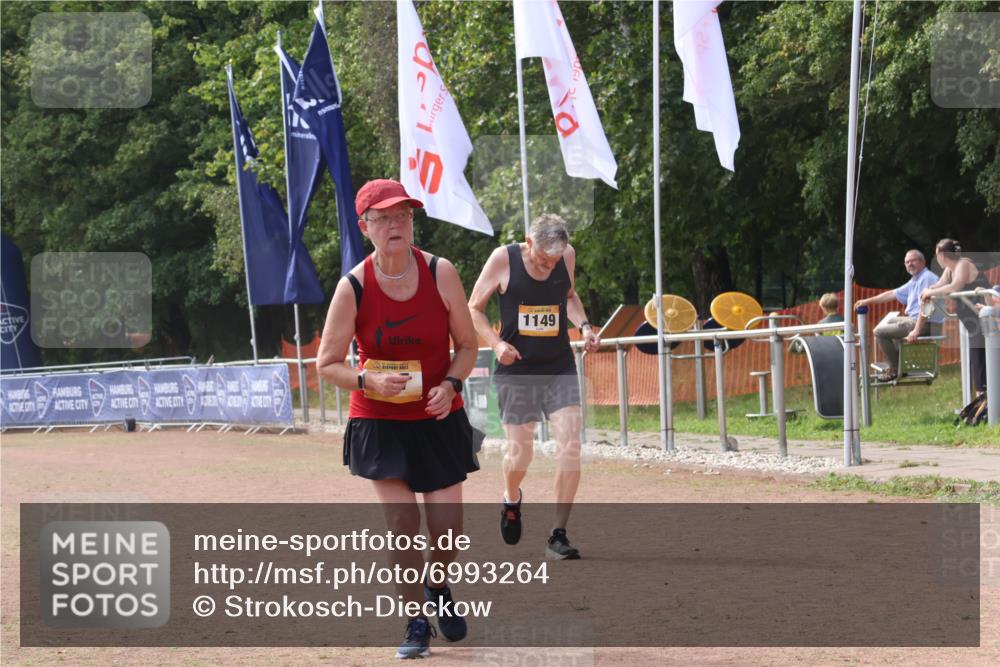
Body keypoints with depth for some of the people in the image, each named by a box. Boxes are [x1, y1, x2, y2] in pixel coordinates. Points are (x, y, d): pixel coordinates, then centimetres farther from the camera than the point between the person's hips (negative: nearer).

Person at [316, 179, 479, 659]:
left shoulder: (440, 274, -7)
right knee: (401, 520, -10)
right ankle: (416, 624, 6)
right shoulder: (353, 287, -11)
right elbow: (327, 363, -5)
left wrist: (450, 384, -16)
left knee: (447, 524, 0)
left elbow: (467, 344, 3)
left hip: (439, 419, 1)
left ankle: (438, 588, 33)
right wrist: (367, 381, -24)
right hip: (380, 423, -1)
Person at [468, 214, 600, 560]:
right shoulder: (503, 259, -12)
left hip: (560, 369, 2)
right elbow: (474, 309, -1)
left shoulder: (568, 256, -1)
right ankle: (512, 500, 38)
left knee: (569, 447, -12)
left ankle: (558, 536, -5)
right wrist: (496, 343, -17)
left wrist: (584, 326, 2)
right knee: (519, 454, 2)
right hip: (516, 371, -2)